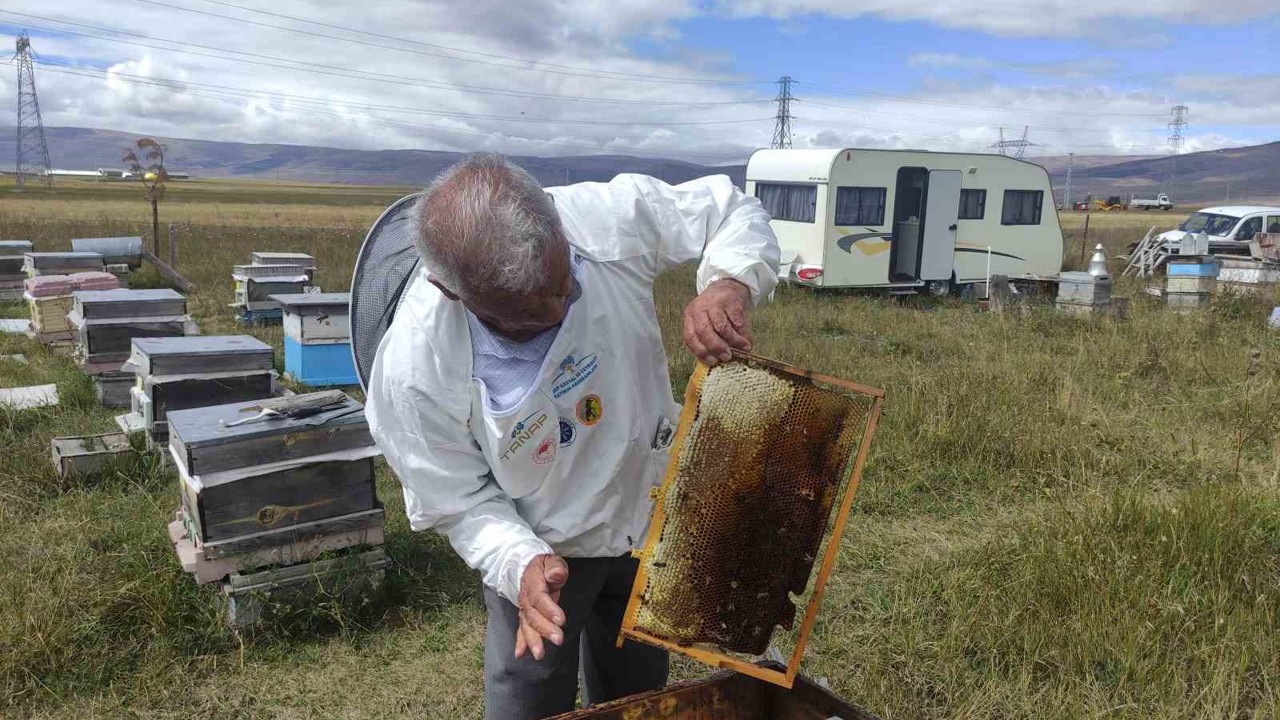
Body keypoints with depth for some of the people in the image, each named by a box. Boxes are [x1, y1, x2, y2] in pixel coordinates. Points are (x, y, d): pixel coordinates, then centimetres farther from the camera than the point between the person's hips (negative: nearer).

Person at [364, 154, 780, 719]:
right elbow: (459, 500, -17)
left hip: (651, 514, 3)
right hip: (543, 549, -3)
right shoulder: (412, 368, -33)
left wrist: (730, 285, -35)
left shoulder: (611, 218, -30)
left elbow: (734, 212, -14)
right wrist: (521, 565, -35)